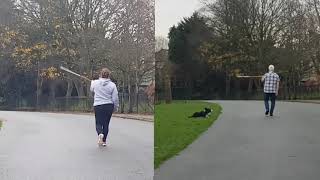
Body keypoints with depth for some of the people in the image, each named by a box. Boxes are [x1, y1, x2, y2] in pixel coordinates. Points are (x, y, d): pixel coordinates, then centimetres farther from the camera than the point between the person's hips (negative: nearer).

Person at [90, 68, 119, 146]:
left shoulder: (95, 83, -1)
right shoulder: (112, 85, -4)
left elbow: (91, 89, 23)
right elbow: (115, 98, -3)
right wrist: (115, 107, 12)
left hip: (98, 106, -1)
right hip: (109, 106, 1)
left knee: (98, 123, 6)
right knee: (106, 124, 12)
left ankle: (100, 134, -24)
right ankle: (104, 141, 15)